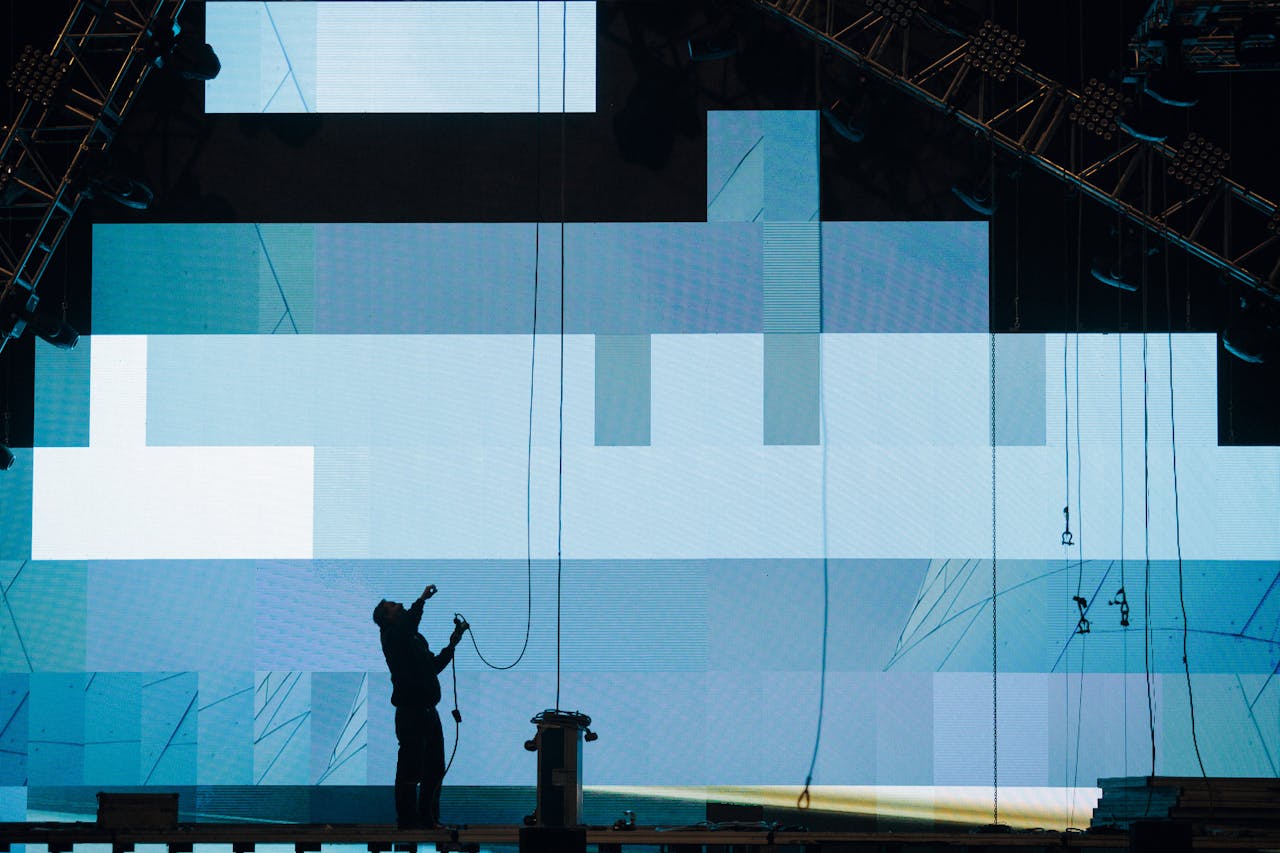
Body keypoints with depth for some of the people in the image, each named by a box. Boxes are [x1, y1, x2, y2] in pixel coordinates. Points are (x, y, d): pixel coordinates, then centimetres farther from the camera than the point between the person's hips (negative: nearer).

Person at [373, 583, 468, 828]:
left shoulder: (416, 638, 21)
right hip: (410, 713, -9)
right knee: (410, 770, -6)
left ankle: (429, 817, 21)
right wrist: (422, 599, -22)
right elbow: (406, 623, -29)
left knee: (435, 769, 13)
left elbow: (434, 666, 29)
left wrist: (452, 644, 22)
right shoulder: (392, 636, -5)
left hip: (428, 711, 9)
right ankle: (407, 820, -1)